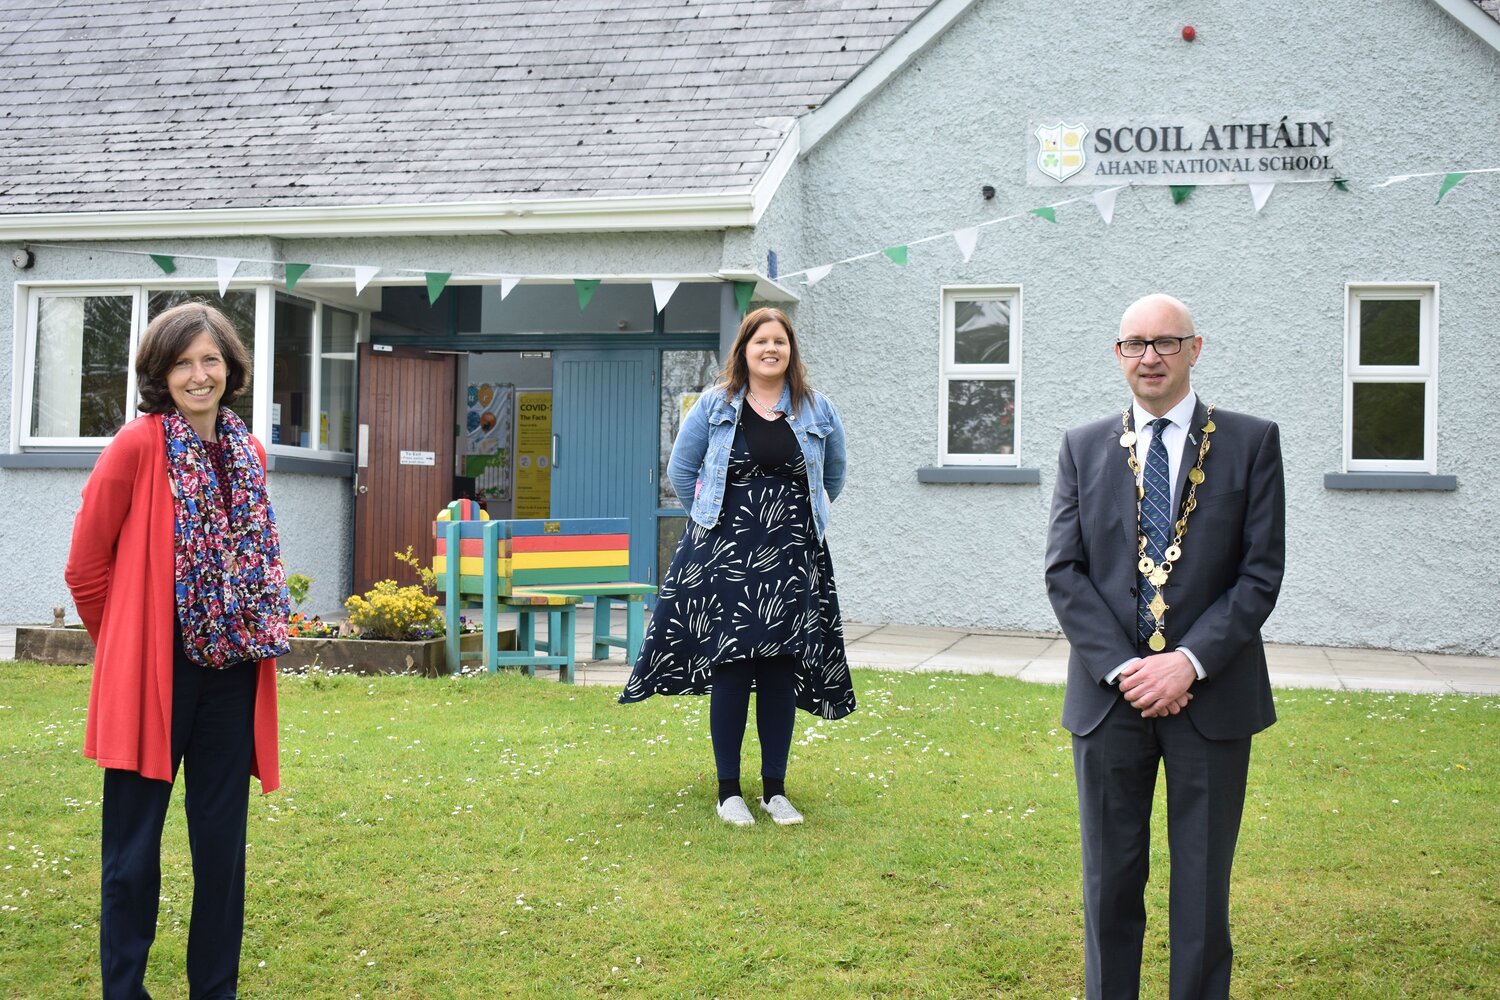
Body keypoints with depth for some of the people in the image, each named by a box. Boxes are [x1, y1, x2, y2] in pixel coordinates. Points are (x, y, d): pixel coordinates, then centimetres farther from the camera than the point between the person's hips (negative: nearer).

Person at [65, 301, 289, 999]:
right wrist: (124, 646, 3)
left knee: (222, 843, 12)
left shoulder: (250, 453, 8)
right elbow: (86, 564, -5)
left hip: (231, 673, 5)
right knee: (133, 849, 4)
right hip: (153, 673, -5)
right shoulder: (138, 446, -9)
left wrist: (259, 639, 11)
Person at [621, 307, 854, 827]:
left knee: (781, 671, 4)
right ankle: (729, 791, 7)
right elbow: (680, 469, 12)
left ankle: (775, 789, 14)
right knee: (730, 668, -3)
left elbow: (834, 477, 21)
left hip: (793, 559, 2)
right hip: (726, 553, -1)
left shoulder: (817, 410, 8)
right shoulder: (715, 406, 4)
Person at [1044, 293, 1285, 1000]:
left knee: (1203, 886, 8)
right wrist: (1122, 668, -11)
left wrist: (1188, 663, -14)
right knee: (1110, 882, 11)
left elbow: (1261, 572, -4)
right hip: (1109, 697, 2)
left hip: (1212, 697, -1)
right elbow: (1063, 570, 1)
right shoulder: (1084, 448, 7)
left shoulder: (1251, 442, 2)